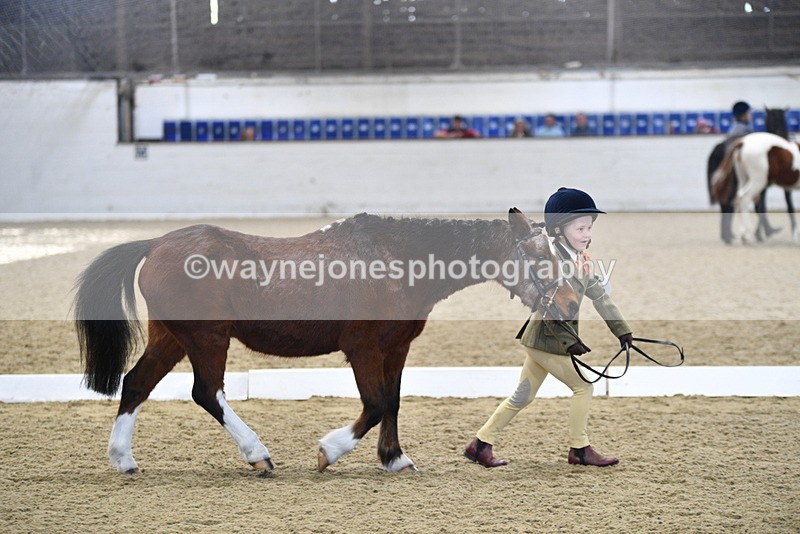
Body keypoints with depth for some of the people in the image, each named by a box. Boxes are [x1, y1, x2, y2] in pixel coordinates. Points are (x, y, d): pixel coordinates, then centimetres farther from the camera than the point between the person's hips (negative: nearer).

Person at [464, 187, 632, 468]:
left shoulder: (581, 262, 10)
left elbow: (599, 295, 11)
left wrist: (621, 329, 8)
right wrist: (568, 341, -26)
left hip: (548, 339, 10)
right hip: (545, 338, -10)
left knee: (523, 396, 13)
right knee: (582, 386, -5)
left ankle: (481, 443, 17)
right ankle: (579, 448, 5)